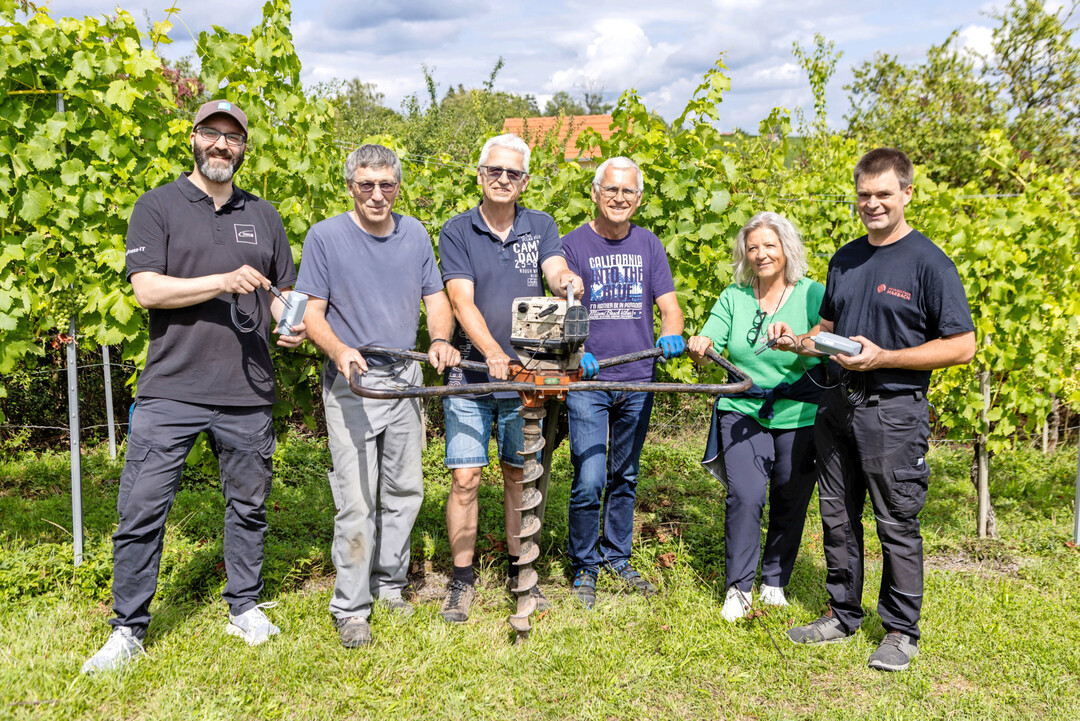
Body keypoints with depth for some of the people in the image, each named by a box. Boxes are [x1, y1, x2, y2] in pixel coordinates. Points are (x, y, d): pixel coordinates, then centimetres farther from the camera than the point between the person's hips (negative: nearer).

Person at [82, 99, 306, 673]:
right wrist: (225, 282, -17)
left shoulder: (263, 216, 14)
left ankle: (244, 606, 29)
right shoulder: (158, 206, 3)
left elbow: (284, 291, 21)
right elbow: (146, 289, -8)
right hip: (171, 390, -3)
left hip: (247, 394, 3)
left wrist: (291, 323, -1)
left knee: (248, 506, 12)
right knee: (141, 511, -1)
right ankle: (128, 629, 13)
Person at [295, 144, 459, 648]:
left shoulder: (415, 234, 8)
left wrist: (441, 340, -11)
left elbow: (435, 299, 10)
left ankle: (389, 584, 30)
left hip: (406, 379, 5)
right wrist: (339, 350, -26)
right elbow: (311, 311, -7)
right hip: (352, 384, -4)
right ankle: (351, 609, 6)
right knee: (356, 501, -6)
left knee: (405, 491, 12)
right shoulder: (325, 236, -5)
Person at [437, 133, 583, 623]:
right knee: (465, 479, -3)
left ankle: (518, 571, 26)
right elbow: (462, 301, -13)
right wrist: (493, 353, -28)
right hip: (471, 377, -2)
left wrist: (566, 281, -37)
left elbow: (557, 271, -12)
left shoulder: (540, 227, 6)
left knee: (520, 476, 11)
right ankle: (462, 580, 12)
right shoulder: (457, 232, -2)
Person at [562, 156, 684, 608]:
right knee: (589, 480, -8)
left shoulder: (649, 245, 9)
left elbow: (668, 305, 5)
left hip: (638, 382, 4)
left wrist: (671, 333, -17)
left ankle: (617, 559, 29)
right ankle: (584, 569, 10)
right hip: (588, 382, -3)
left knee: (625, 477, 13)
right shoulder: (574, 245, -1)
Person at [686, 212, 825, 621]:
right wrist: (701, 346, -24)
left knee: (790, 504, 7)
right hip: (743, 413, 1)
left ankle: (775, 583, 28)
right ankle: (738, 588, 3)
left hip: (799, 417, -1)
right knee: (745, 496, -12)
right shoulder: (734, 297, 6)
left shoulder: (813, 295, -3)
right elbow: (711, 341, -1)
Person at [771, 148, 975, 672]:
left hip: (894, 410, -6)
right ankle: (843, 615, 28)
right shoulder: (845, 260, 13)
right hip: (837, 406, 6)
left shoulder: (929, 263, -8)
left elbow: (962, 347, -11)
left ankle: (901, 632, 17)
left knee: (897, 525, 2)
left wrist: (883, 357, -19)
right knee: (837, 518, 13)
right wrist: (796, 342, 1)